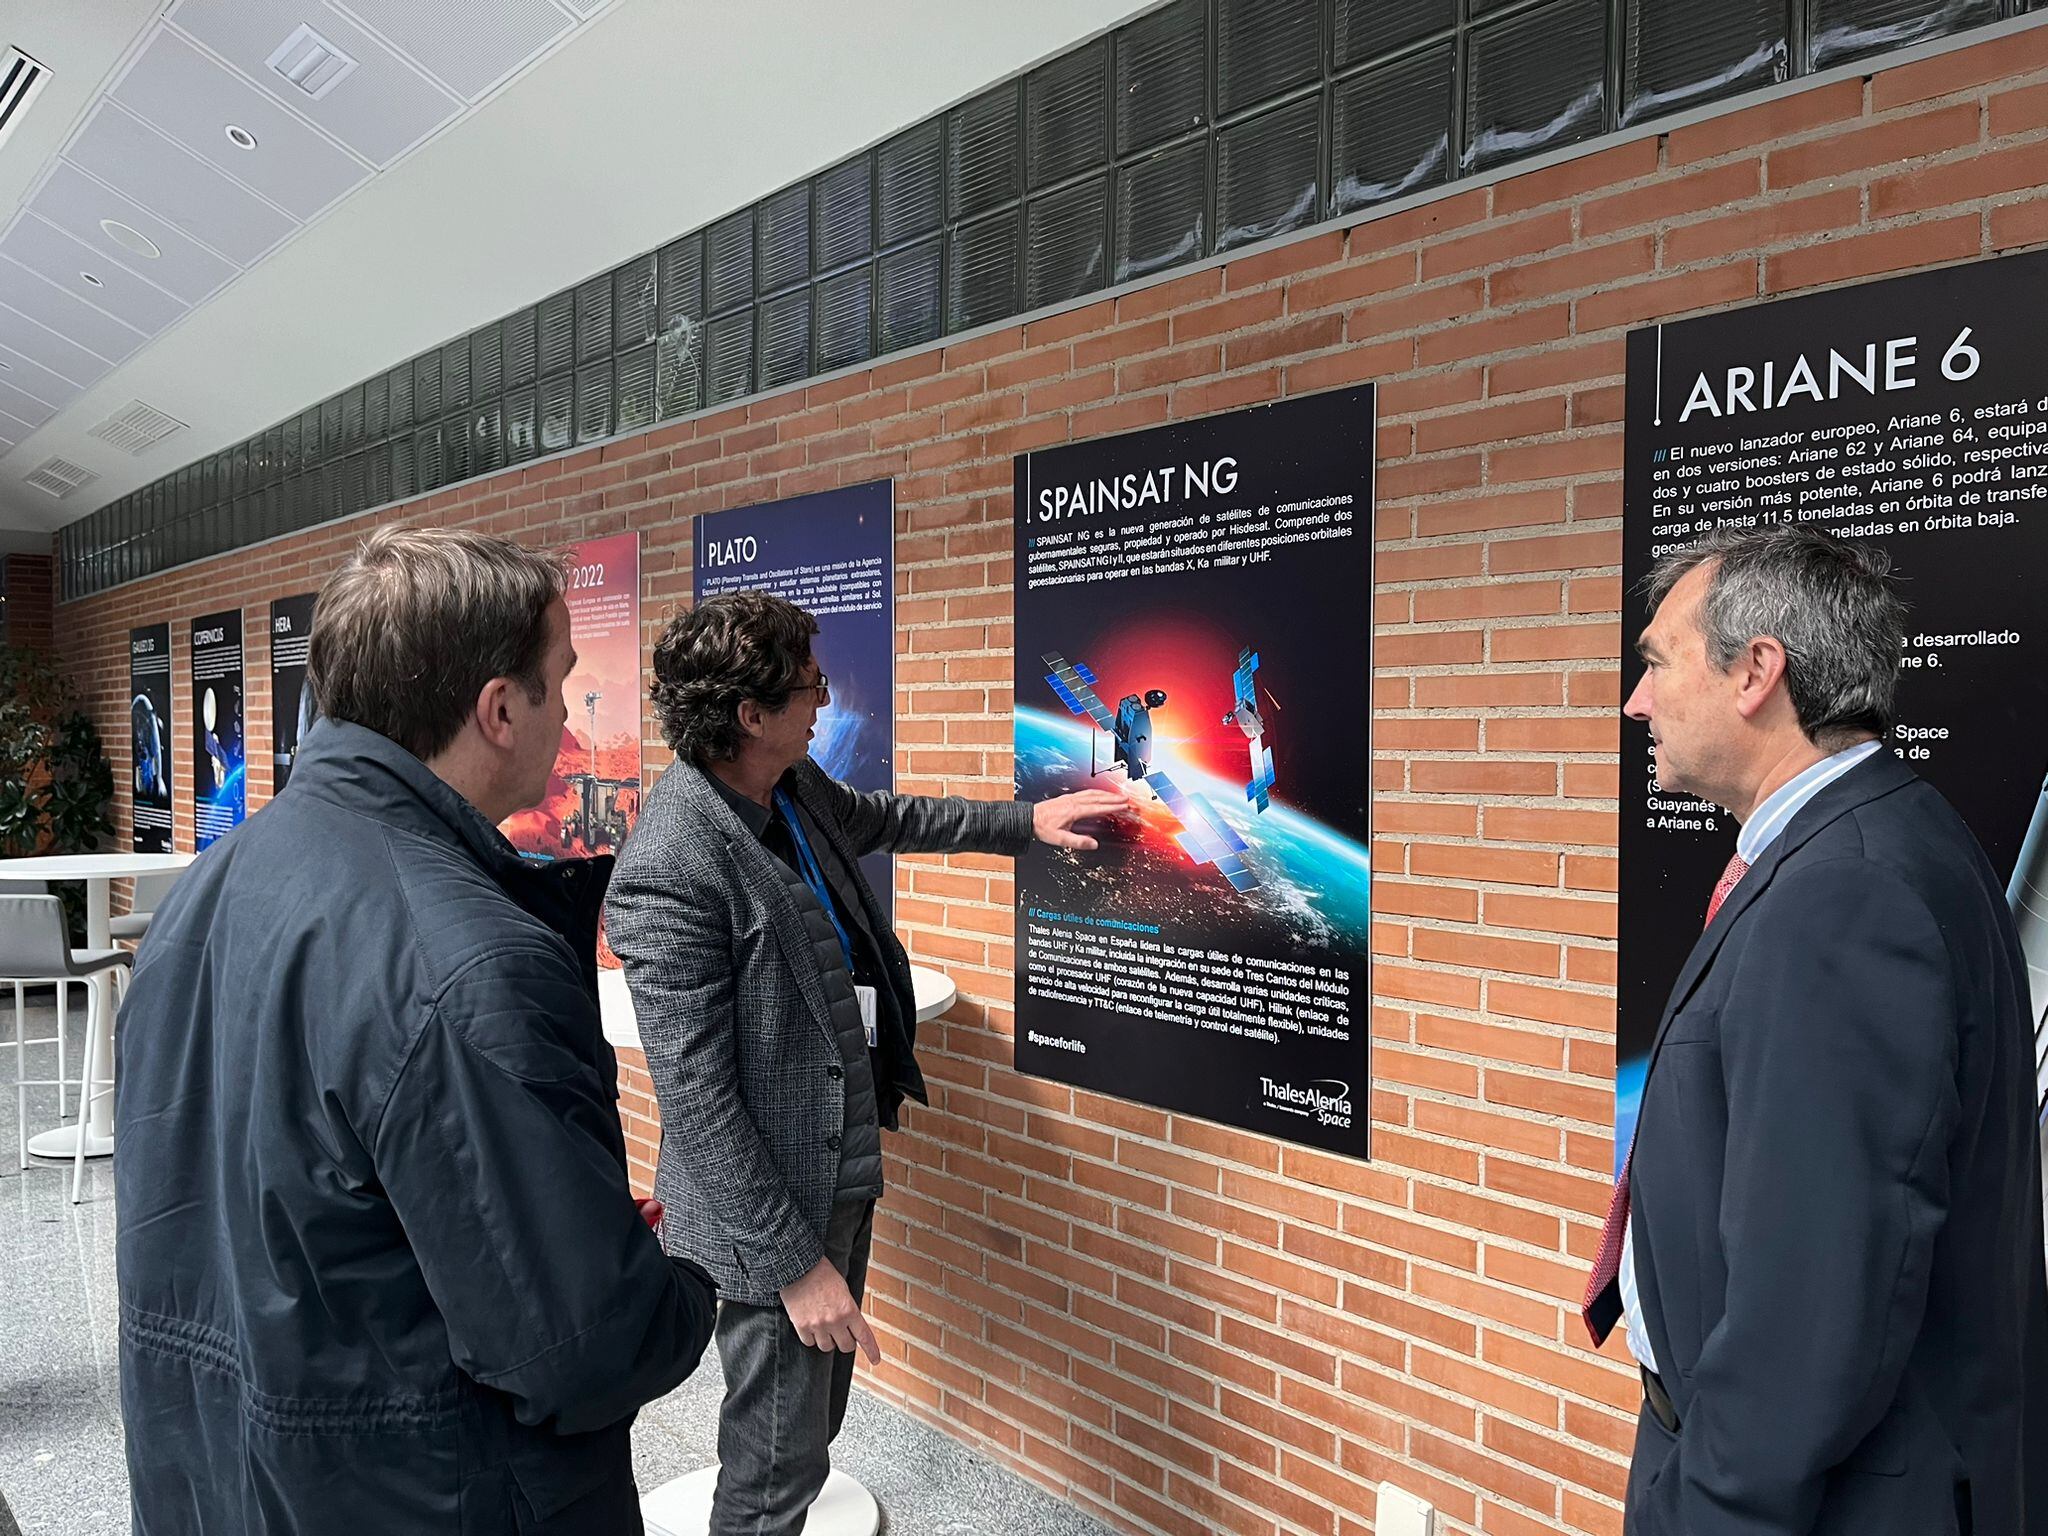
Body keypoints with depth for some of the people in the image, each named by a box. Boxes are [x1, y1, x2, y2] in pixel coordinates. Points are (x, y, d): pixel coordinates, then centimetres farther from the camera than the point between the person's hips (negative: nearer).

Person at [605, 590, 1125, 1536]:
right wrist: (794, 1263, -19)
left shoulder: (794, 786, -3)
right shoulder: (667, 871, -29)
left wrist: (1026, 821, 22)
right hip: (774, 1208, -8)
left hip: (846, 1165, 9)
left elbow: (882, 820, 20)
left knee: (817, 1414, 25)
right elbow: (698, 1103, -24)